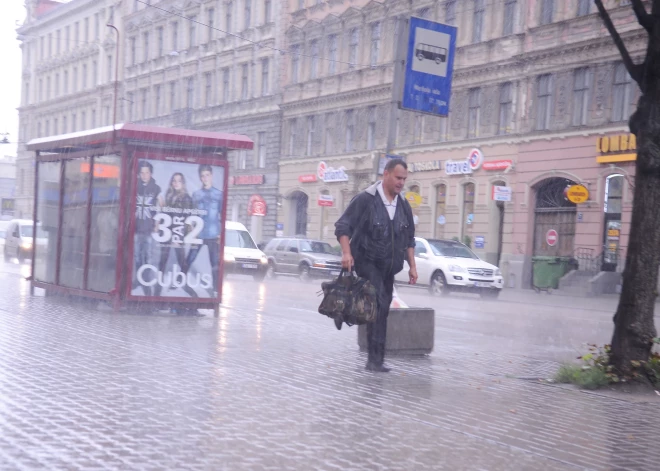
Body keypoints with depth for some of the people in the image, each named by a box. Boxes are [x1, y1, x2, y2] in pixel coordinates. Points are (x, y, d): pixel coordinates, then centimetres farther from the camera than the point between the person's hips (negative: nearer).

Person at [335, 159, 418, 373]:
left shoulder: (403, 205, 9)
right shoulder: (365, 199, -10)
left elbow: (409, 239, 18)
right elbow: (342, 226, -13)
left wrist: (412, 266, 11)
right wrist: (346, 252, -26)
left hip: (388, 267, 6)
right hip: (367, 261, -6)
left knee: (382, 310, 7)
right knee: (379, 304, -23)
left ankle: (375, 359, 13)